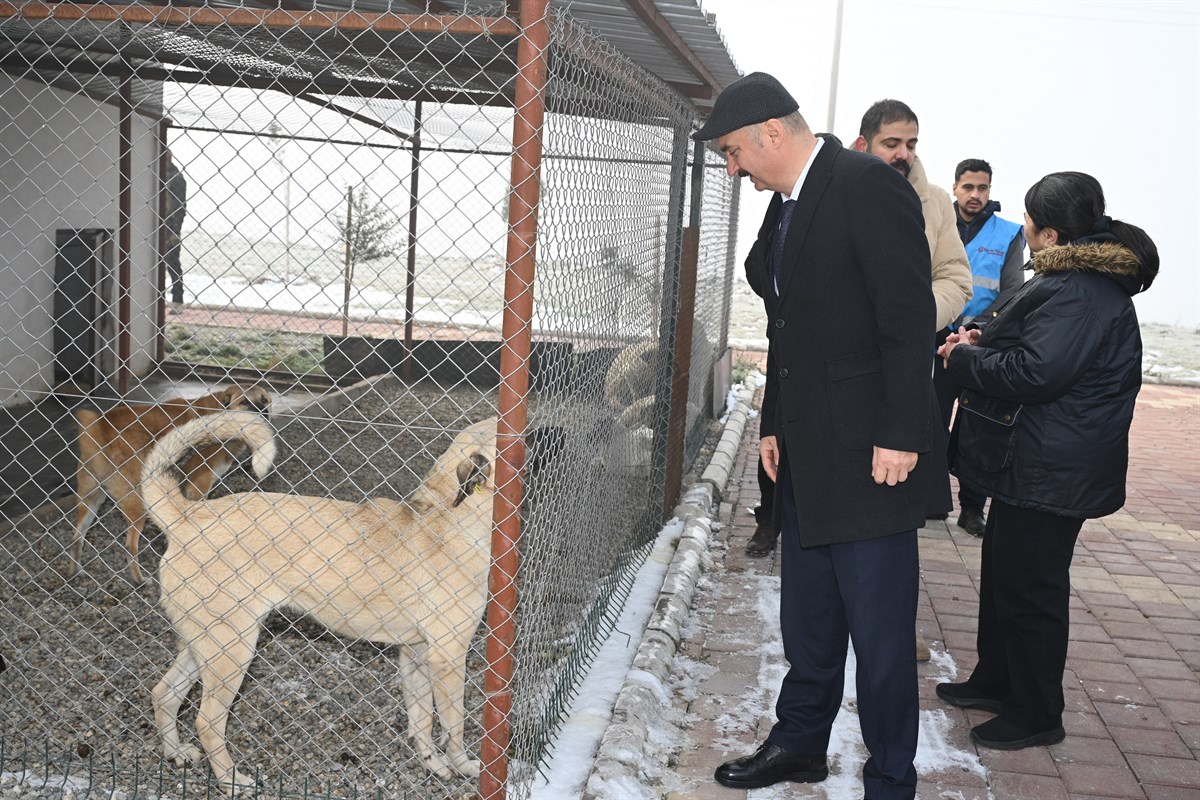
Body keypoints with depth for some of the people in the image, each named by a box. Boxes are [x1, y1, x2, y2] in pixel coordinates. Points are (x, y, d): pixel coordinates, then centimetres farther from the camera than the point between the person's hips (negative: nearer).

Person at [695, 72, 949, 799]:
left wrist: (900, 436, -19)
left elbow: (910, 318, -17)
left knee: (880, 632, 2)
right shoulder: (785, 207, 14)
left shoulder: (868, 187, -12)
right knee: (807, 620, 18)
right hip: (806, 455, 8)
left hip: (869, 456, -8)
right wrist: (774, 424, 15)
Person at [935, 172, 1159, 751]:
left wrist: (964, 359, -13)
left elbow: (1033, 373, -28)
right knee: (1002, 571, 21)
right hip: (1031, 464, 11)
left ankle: (1036, 715, 16)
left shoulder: (1080, 295, -23)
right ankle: (996, 681, 36)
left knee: (1028, 587, 1)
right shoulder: (1081, 279, 13)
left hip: (1050, 474, -11)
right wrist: (983, 344, 6)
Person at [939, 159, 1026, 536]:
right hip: (939, 344, 1)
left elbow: (1012, 293, -3)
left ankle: (972, 508, 12)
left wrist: (975, 327, -17)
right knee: (933, 424, 4)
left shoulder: (1008, 235, 4)